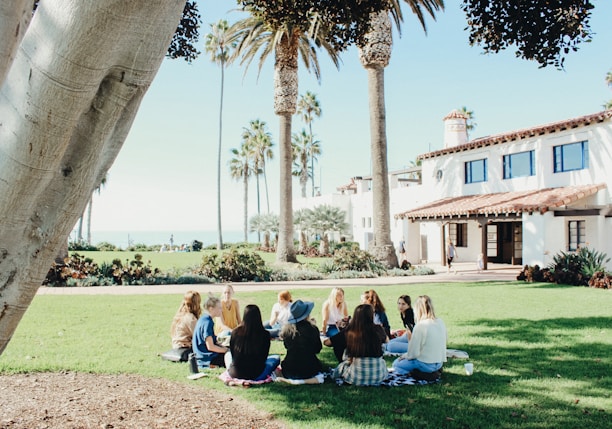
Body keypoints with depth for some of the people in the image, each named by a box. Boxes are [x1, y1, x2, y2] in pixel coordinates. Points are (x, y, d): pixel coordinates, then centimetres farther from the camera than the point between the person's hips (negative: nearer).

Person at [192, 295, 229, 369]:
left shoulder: (203, 319, 10)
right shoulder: (207, 322, -19)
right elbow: (210, 347, -22)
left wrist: (222, 347, 8)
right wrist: (226, 350, -10)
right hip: (207, 359, -10)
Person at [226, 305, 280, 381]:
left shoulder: (235, 332, -10)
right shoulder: (265, 334, -15)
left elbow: (232, 353, 5)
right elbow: (264, 357, -2)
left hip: (235, 374, 2)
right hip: (255, 376, -2)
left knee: (227, 354, 33)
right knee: (276, 358, 20)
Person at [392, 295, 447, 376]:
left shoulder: (420, 326, -22)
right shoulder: (440, 322, -2)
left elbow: (413, 353, -19)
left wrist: (404, 356, 2)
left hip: (426, 364, -7)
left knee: (396, 364, 12)